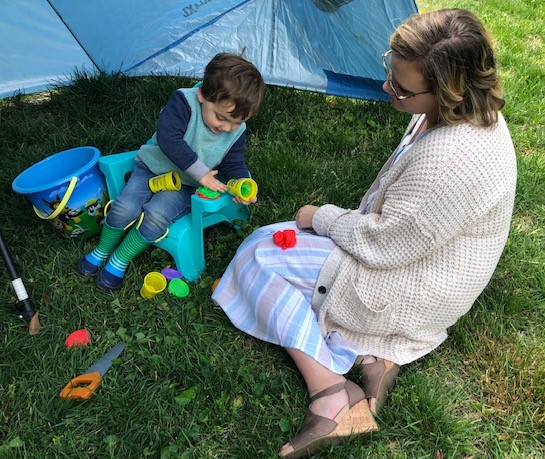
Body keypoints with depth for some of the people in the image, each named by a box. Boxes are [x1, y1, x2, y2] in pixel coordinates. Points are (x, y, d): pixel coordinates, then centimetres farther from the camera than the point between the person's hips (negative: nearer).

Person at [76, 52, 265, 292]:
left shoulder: (236, 131, -9)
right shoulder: (183, 101, -23)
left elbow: (233, 164, 2)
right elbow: (168, 138, -33)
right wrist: (200, 172, -34)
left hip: (185, 185, 1)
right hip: (153, 167, -1)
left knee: (156, 216, -26)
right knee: (125, 207, -22)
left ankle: (119, 261, -3)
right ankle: (102, 251, 9)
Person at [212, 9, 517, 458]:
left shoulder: (450, 160, -37)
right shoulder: (468, 110, -6)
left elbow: (382, 245, -25)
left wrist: (320, 218, -9)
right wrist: (344, 221, 6)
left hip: (414, 293, -9)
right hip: (400, 247, 10)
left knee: (261, 255, -8)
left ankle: (330, 397, -9)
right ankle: (369, 354, 2)